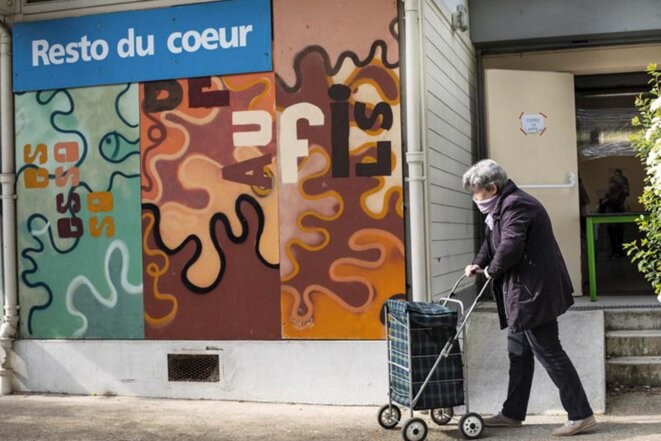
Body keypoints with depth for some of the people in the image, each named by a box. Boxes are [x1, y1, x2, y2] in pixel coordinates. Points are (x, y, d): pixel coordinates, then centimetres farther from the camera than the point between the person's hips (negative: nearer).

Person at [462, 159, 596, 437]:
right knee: (519, 352, 16)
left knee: (548, 352, -5)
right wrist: (479, 263, 9)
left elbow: (510, 246, -28)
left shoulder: (515, 206, -19)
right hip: (524, 292, 11)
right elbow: (493, 241, 24)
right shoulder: (503, 205, 15)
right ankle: (512, 414, 26)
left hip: (534, 292, -11)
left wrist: (492, 270, -11)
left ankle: (581, 415, 2)